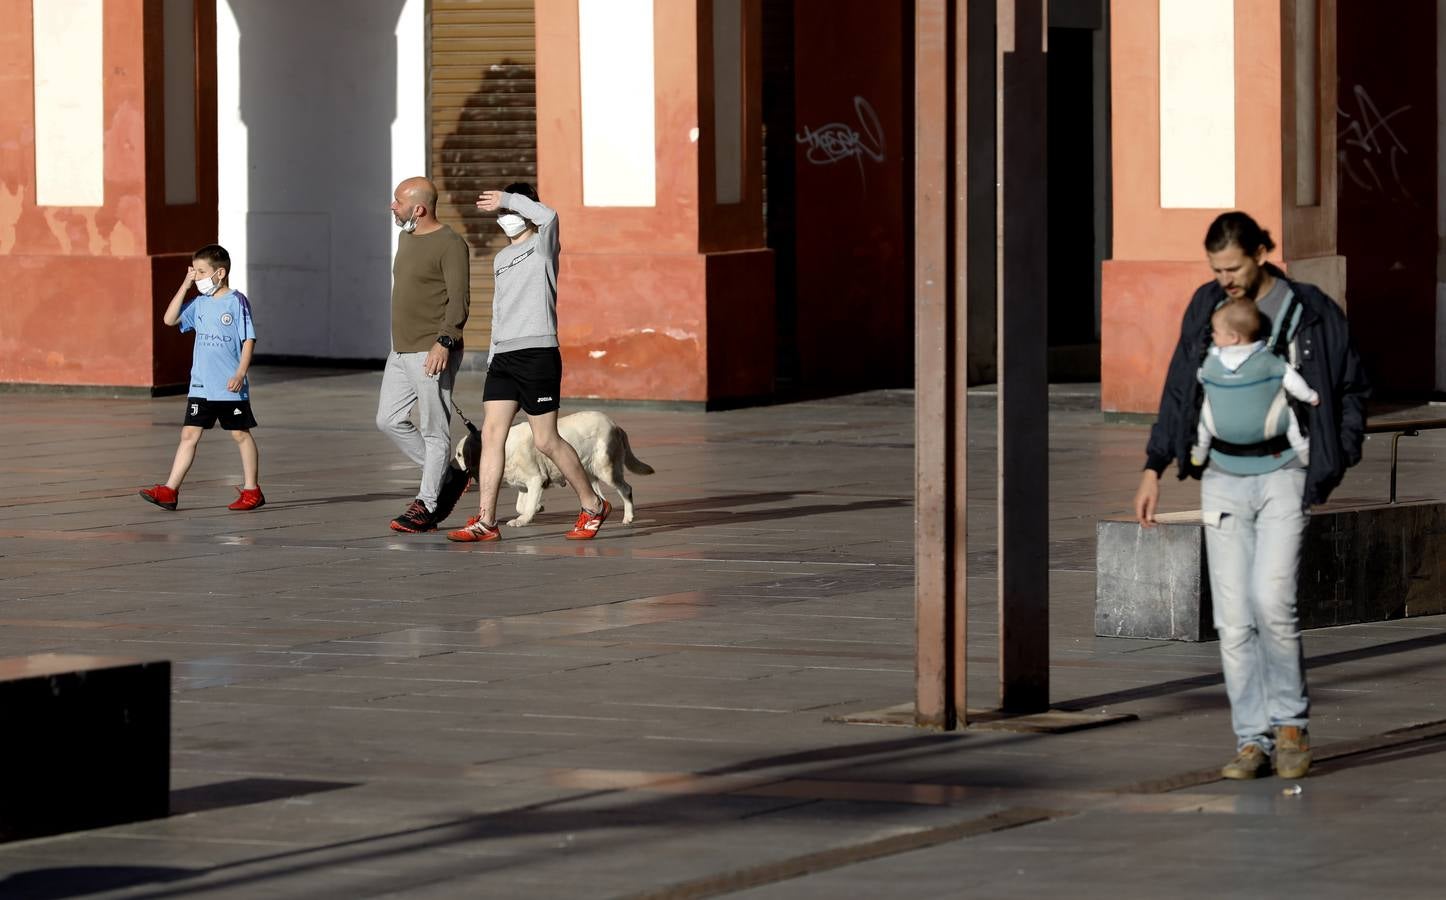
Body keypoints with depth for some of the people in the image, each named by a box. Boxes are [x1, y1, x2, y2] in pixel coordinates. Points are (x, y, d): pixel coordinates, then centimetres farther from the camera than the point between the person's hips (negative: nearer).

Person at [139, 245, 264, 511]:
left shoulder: (236, 302, -8)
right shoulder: (199, 303, 9)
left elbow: (249, 340, -9)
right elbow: (170, 319, 4)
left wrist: (240, 374, -17)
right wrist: (185, 286, 1)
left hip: (230, 387, -5)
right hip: (200, 386, 5)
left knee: (241, 434, 6)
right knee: (189, 434, 2)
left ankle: (252, 490, 15)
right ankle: (170, 491, -1)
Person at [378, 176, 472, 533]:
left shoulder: (450, 245, -12)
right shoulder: (407, 238, 16)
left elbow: (459, 299, -19)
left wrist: (444, 341, -28)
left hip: (432, 353, -10)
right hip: (401, 352, 10)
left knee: (434, 429, -4)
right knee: (389, 420, 8)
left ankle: (427, 504, 0)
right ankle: (447, 477, 18)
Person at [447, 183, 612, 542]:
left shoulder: (542, 246, 0)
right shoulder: (501, 259, 21)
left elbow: (547, 215, -23)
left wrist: (507, 199, -12)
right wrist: (491, 360, 21)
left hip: (538, 354, -7)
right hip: (503, 355, 7)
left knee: (546, 441, -4)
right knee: (491, 433, -4)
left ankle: (592, 505, 13)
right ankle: (486, 522, -5)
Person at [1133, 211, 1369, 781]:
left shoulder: (1310, 312, -1)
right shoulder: (1205, 310, 7)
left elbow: (1351, 388, 10)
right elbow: (1179, 393, 14)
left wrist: (1335, 462, 2)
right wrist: (1153, 469, 10)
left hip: (1284, 474, -3)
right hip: (1223, 477, 3)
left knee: (1271, 600, -16)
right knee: (1233, 620, -2)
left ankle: (1290, 722, 2)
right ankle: (1252, 739, 4)